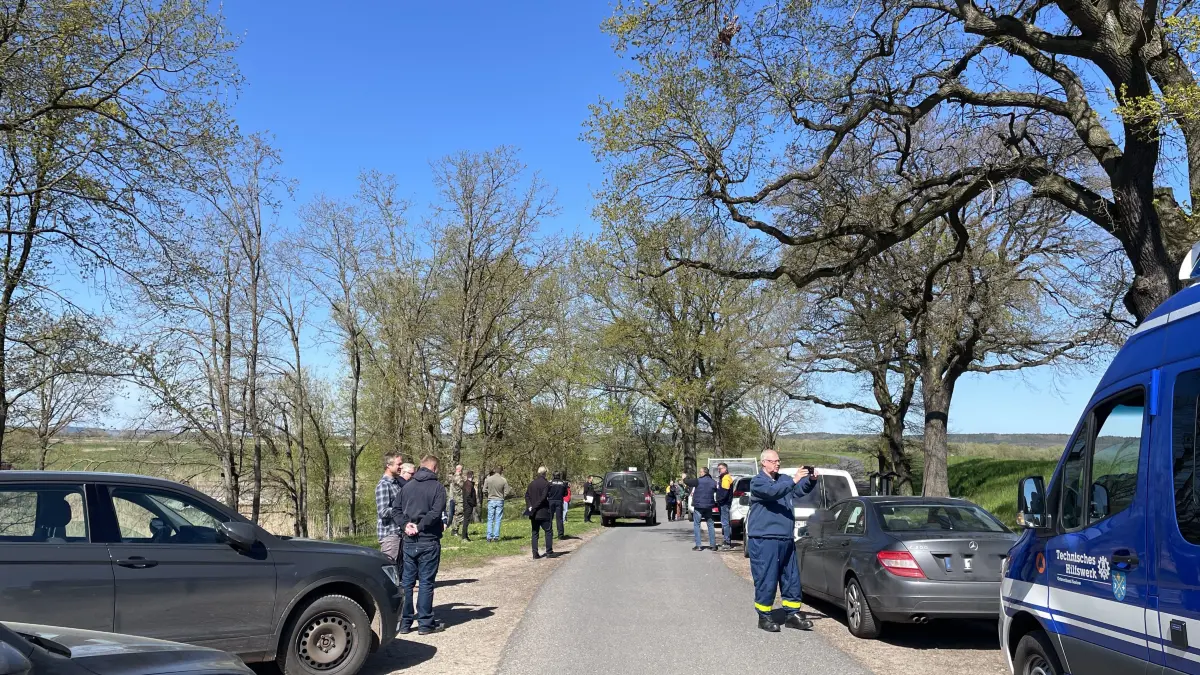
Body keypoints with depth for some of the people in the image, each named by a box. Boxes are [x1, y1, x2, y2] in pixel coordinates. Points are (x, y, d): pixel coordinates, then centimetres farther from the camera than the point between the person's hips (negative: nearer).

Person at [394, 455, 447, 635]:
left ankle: (405, 622, 16)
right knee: (426, 582, 1)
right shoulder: (437, 487, -7)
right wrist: (420, 527, -13)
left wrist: (406, 524, -5)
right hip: (429, 541, -5)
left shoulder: (407, 486, 10)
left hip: (409, 541, 5)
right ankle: (425, 623, 6)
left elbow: (396, 510, 6)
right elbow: (436, 513, -19)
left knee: (407, 582, 11)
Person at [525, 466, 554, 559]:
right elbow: (544, 497, -16)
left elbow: (527, 495, 4)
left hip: (534, 513, 5)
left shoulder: (532, 484, 8)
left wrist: (529, 506, -5)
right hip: (543, 512, -5)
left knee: (535, 533, 8)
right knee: (548, 531, 6)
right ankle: (549, 552, 5)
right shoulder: (546, 484, -9)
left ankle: (535, 554, 6)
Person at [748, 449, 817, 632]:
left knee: (792, 578, 11)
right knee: (766, 580, -3)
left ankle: (793, 614, 22)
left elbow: (801, 490, 9)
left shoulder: (783, 480, 15)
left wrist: (811, 480, -11)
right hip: (763, 540, -7)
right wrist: (793, 480, -32)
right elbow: (772, 492, -25)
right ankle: (764, 617, 9)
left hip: (785, 539, 7)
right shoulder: (757, 482, -7)